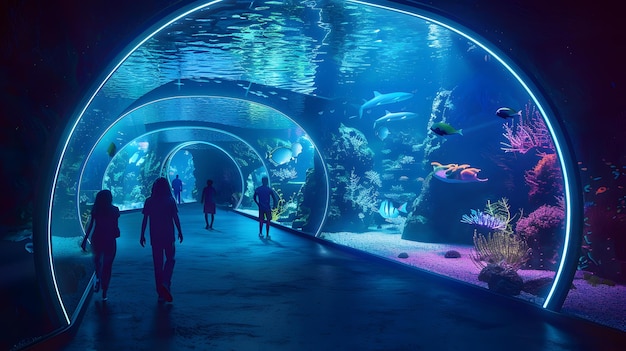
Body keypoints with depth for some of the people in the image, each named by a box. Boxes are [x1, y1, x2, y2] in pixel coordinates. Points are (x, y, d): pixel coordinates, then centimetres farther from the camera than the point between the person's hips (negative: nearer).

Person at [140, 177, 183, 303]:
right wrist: (180, 232, 6)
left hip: (155, 236, 2)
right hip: (168, 235, -2)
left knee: (158, 264, 9)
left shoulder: (149, 201, 1)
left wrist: (142, 235, 7)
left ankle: (161, 294, 13)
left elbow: (145, 220, 0)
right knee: (170, 259, 13)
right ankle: (165, 284, -13)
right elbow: (175, 218, -4)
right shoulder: (170, 200, -4)